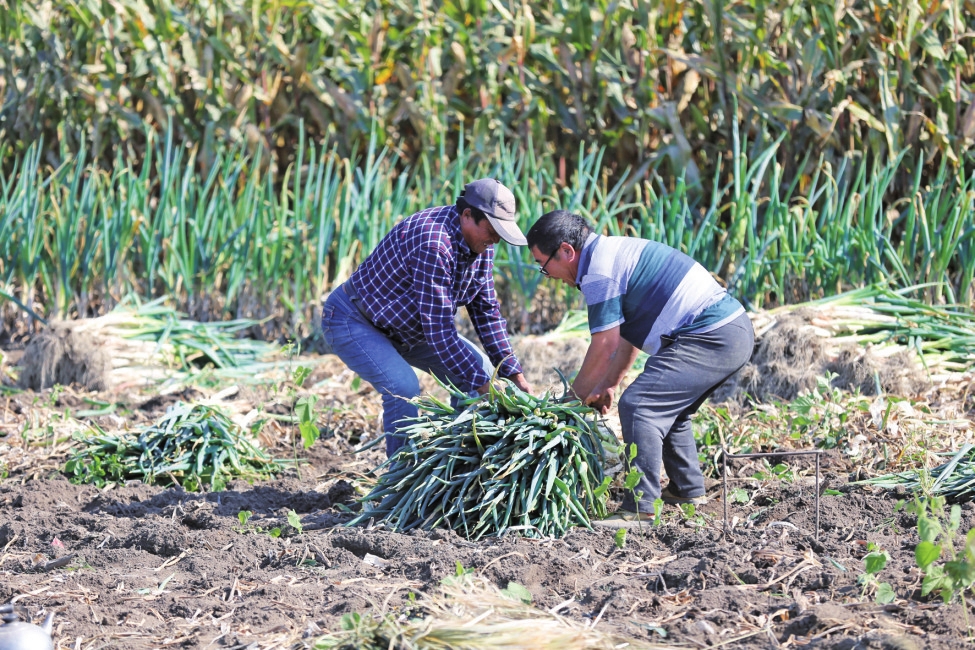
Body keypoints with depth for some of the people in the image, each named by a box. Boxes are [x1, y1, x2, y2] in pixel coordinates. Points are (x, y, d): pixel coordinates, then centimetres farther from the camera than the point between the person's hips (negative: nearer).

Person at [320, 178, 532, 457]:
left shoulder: (479, 240, -7)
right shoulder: (433, 244, -36)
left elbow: (486, 310, 1)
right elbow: (439, 329, -35)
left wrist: (514, 374, -5)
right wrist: (481, 384, -32)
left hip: (405, 326, 10)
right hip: (352, 320, -10)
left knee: (480, 369, 5)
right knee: (404, 387, -30)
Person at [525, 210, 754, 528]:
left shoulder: (599, 271, -11)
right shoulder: (612, 252, 20)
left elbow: (605, 347, -9)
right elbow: (628, 335, 27)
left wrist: (575, 397, 4)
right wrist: (609, 386, 27)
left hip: (711, 340, -11)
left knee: (638, 405, -15)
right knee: (668, 409, 24)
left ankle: (639, 508, -18)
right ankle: (688, 490, 32)